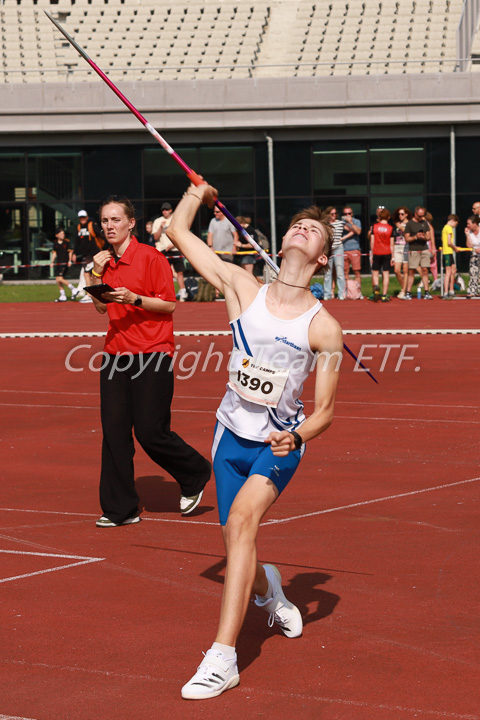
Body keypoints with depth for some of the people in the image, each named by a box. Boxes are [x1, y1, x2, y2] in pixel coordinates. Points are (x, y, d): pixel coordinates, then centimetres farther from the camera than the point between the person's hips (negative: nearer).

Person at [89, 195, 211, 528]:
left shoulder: (151, 257, -7)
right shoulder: (106, 260, 13)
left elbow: (169, 304, -7)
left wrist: (134, 298, -20)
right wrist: (97, 275, 4)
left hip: (152, 354, -6)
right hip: (116, 353, 6)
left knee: (151, 432, -8)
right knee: (114, 431, 0)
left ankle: (197, 473, 20)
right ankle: (120, 509, 6)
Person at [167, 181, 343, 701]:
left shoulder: (324, 328, -11)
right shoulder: (244, 290, -4)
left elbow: (324, 411, -8)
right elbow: (178, 231, 3)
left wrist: (297, 436, -26)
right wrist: (198, 192, 9)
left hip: (280, 443, -4)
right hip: (232, 434, 4)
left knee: (244, 515, -28)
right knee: (235, 540, 10)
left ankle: (223, 657, -30)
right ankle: (266, 588, 50)